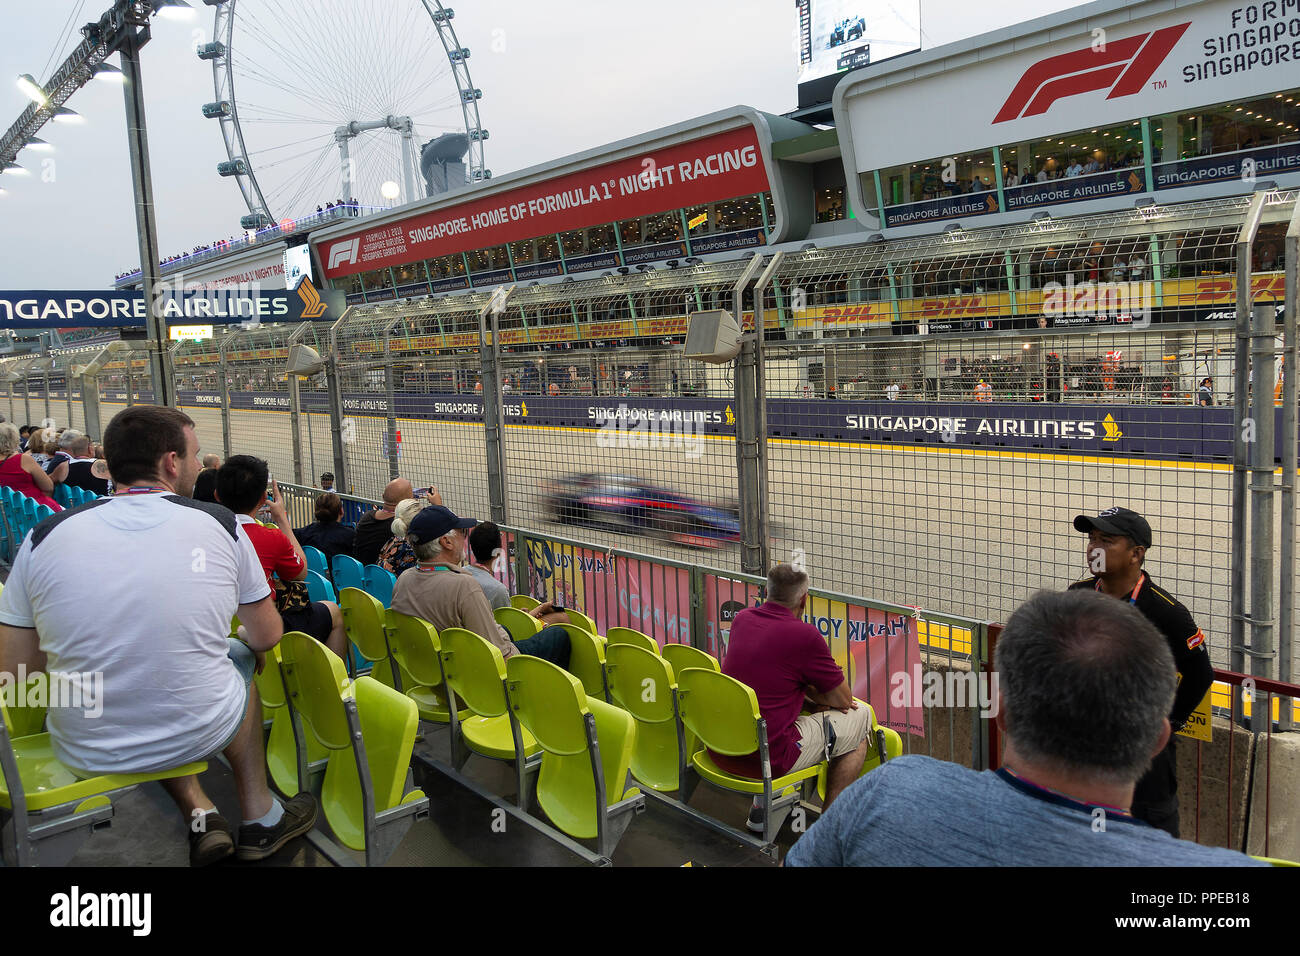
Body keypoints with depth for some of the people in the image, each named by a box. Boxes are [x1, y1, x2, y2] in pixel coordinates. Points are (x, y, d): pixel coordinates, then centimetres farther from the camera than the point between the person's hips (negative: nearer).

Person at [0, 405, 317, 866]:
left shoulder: (45, 536, -6)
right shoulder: (220, 525, -8)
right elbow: (266, 638, 2)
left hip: (87, 752, 2)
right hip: (201, 735, -1)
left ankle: (197, 813, 20)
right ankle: (260, 817, 34)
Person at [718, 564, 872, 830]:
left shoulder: (742, 619, 5)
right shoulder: (805, 635, -15)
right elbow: (844, 700, -2)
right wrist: (816, 698, 18)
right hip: (768, 759, -7)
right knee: (860, 717, 11)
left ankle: (761, 808, 30)